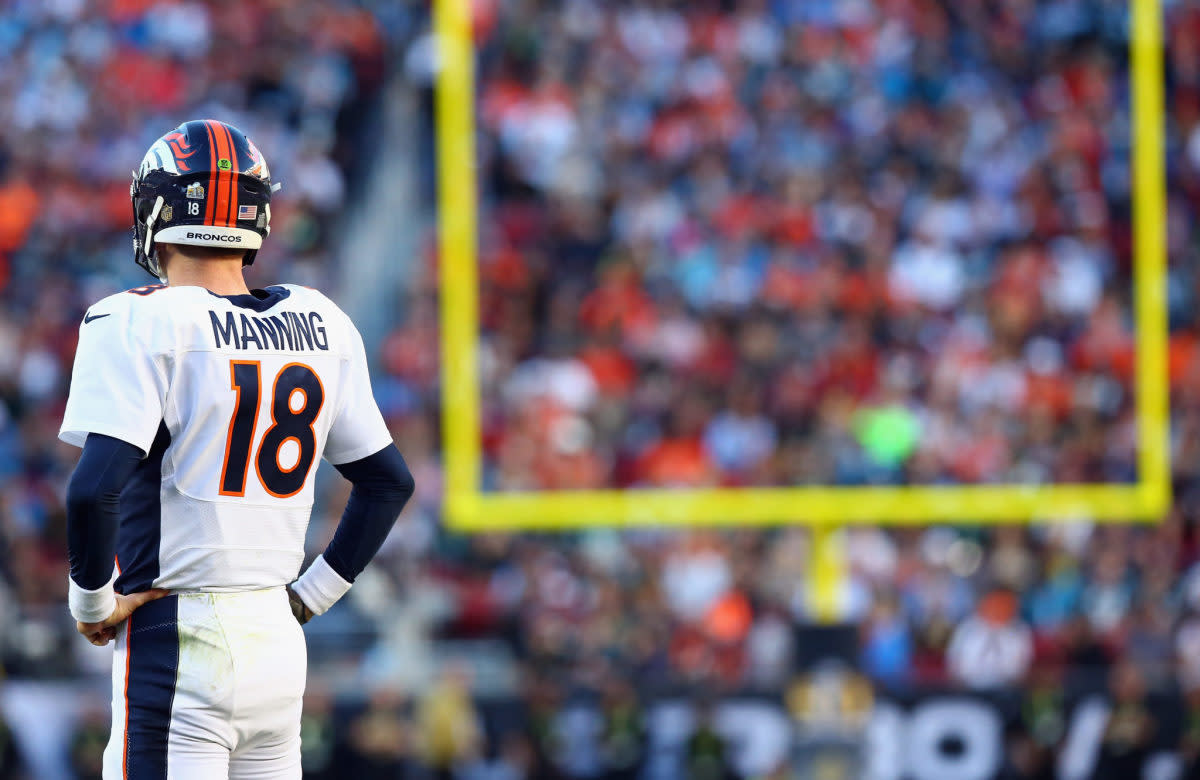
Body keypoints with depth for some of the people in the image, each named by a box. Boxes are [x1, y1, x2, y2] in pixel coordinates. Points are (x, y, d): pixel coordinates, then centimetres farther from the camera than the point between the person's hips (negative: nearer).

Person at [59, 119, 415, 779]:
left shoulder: (141, 324, -11)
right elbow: (389, 482, 17)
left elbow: (94, 489, -21)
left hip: (175, 644, -6)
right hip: (278, 641, 6)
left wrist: (92, 601, -6)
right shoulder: (320, 328, 9)